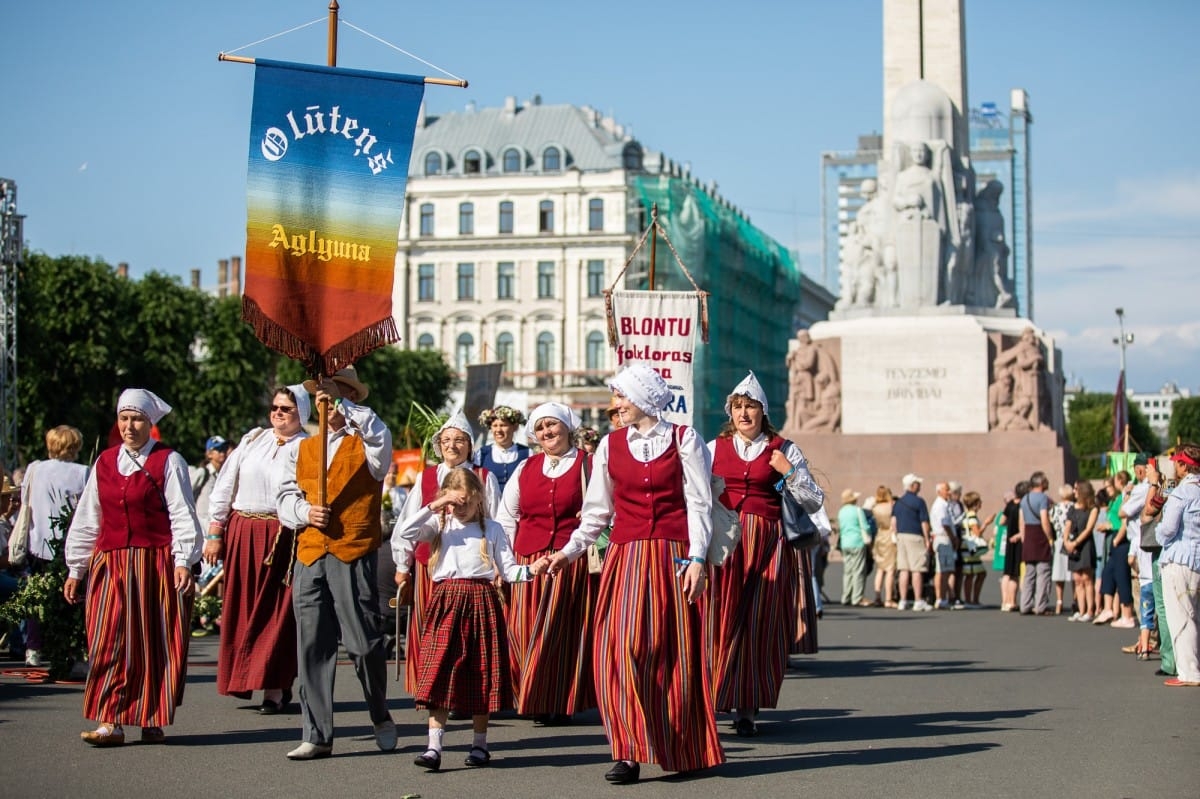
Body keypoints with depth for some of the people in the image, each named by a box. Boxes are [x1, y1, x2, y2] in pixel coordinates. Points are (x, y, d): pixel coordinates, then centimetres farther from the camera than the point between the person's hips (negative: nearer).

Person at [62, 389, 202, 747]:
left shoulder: (168, 461, 0)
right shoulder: (105, 463, 12)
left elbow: (182, 515, -5)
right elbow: (87, 519, 15)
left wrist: (183, 560, -16)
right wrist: (75, 569, 13)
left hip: (157, 565, -3)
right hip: (110, 566, 4)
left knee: (155, 643, 1)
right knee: (110, 643, -4)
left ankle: (153, 721, 10)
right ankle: (110, 721, -4)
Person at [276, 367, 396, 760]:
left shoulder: (366, 445, 6)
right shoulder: (301, 449, 18)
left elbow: (379, 435, -18)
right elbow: (285, 497, 14)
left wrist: (342, 404, -21)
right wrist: (305, 512, -6)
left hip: (354, 555, -4)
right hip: (309, 555, 4)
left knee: (364, 643, -1)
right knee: (313, 645, 2)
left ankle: (381, 718, 22)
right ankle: (318, 735, 7)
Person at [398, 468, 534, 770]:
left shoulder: (491, 528, 9)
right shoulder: (439, 525, 9)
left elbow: (508, 569, 7)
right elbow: (405, 532, -7)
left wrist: (530, 570, -11)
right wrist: (433, 507, -9)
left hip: (481, 602, 0)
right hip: (446, 601, 0)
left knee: (481, 672, 5)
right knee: (439, 673, -8)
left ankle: (480, 743, 17)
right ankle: (434, 746, -9)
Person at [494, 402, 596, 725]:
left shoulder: (588, 465, 5)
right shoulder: (525, 468, 15)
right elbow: (506, 516, 17)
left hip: (571, 561, -3)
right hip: (528, 561, 3)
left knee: (564, 632, -4)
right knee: (523, 632, -2)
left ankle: (561, 703, 3)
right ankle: (532, 700, 6)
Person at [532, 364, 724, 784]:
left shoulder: (683, 439, 4)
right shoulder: (610, 445, 11)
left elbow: (699, 504, 0)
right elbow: (597, 510, 14)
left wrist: (697, 559, -8)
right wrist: (569, 551, 6)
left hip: (673, 557, -2)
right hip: (625, 557, 2)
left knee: (675, 653, 1)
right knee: (621, 649, -10)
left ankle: (684, 750, 13)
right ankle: (629, 753, -7)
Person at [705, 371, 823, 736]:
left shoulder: (785, 450, 9)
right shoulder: (714, 448, 13)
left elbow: (814, 502, 8)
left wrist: (790, 472, -5)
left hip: (767, 543, -1)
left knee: (759, 624, -2)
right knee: (719, 620, -6)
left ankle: (747, 710, 4)